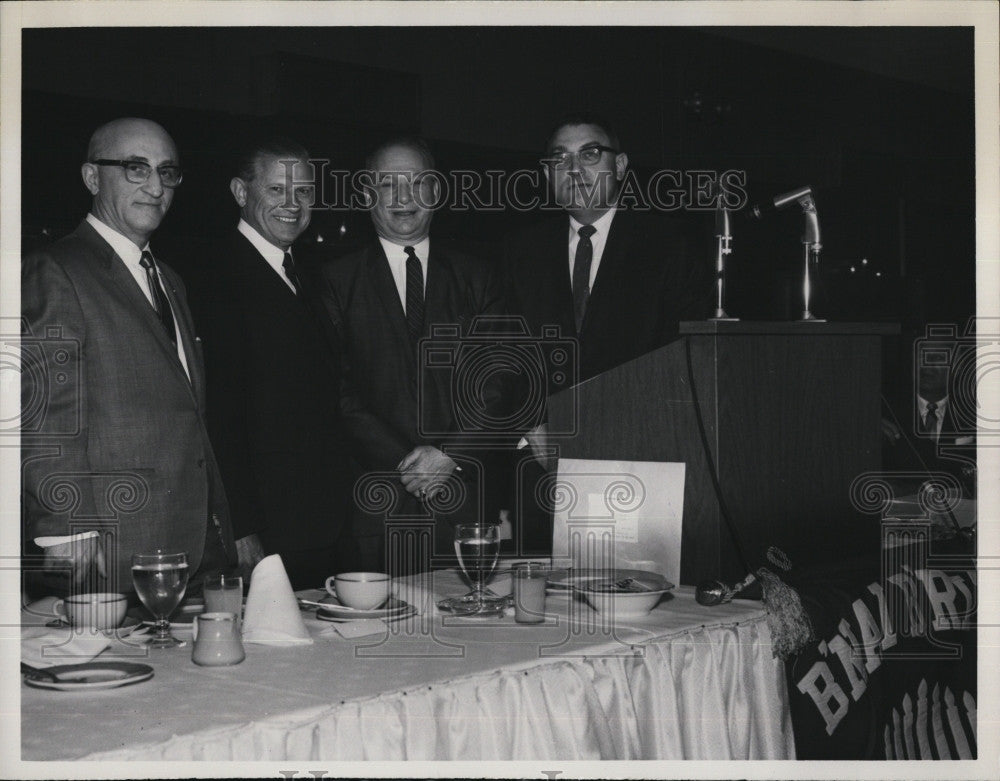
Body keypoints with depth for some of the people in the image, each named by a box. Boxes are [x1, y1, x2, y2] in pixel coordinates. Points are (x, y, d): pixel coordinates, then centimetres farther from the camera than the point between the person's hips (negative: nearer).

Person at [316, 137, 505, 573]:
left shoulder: (477, 280, 11)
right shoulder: (336, 282, 6)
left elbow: (499, 386, 4)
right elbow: (339, 391, -2)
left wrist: (450, 455, -9)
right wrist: (402, 462, -10)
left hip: (462, 499, 1)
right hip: (376, 502, -1)